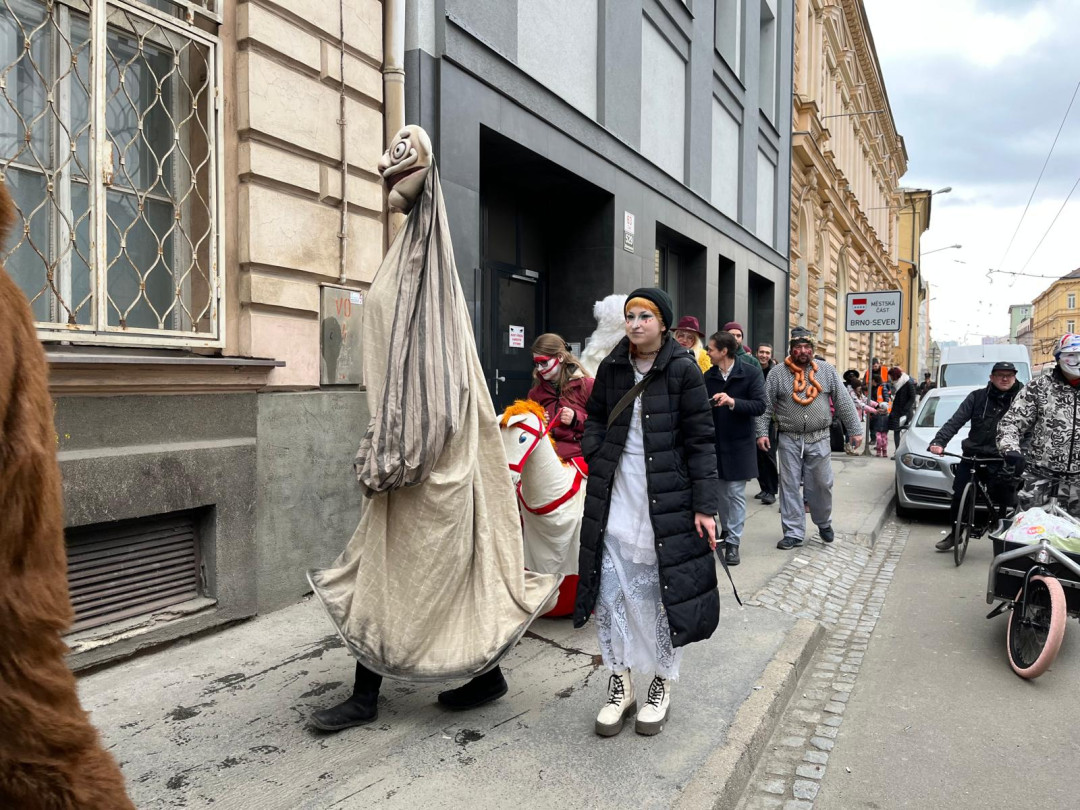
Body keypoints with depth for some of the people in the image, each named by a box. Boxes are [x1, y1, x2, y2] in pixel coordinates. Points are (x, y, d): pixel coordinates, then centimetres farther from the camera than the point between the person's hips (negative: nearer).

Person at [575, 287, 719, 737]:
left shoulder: (683, 371, -5)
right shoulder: (611, 368, 7)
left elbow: (700, 442, -6)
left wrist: (704, 506, -10)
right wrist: (592, 453, -1)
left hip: (665, 503, -3)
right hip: (614, 502, 4)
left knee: (664, 594, 7)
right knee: (612, 594, 7)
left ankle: (662, 685, 27)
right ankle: (619, 685, 24)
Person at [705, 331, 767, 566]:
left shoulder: (751, 374, -8)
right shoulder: (707, 376, 3)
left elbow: (760, 406, -15)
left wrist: (733, 402, -27)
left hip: (739, 444, -3)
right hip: (714, 443, 3)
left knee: (736, 494, 0)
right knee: (721, 492, 12)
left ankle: (733, 542, 7)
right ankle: (727, 533, 29)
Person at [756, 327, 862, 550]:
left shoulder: (827, 370, 4)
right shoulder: (777, 373, 0)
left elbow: (843, 402, 6)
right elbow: (766, 406, 0)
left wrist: (854, 430, 4)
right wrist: (762, 432, -8)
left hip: (819, 440, 1)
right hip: (789, 440, -1)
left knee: (822, 485, 8)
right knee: (790, 486, 3)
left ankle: (824, 523, 33)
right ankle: (793, 532, 11)